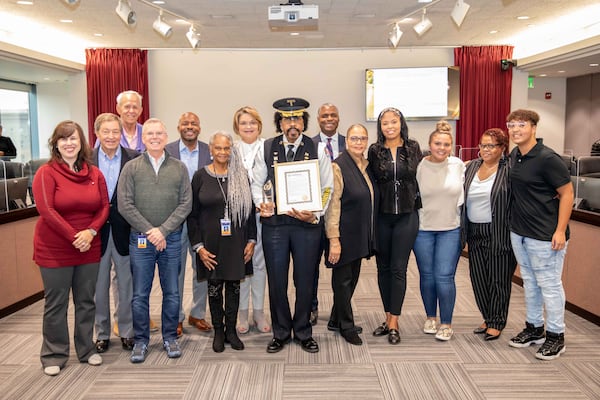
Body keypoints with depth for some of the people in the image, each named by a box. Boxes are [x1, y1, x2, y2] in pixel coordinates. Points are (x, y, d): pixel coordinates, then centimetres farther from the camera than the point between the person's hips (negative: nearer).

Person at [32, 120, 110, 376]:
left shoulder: (94, 173, 5)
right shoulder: (46, 173, -8)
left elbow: (104, 206, 3)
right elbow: (46, 210, -16)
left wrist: (90, 232, -14)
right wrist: (74, 236, -20)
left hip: (89, 249, 4)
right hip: (54, 250, -4)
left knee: (86, 301, 13)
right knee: (56, 304, 6)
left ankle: (86, 349, 27)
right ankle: (54, 355, 20)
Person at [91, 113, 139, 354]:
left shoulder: (134, 159, -3)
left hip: (125, 231, -1)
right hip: (96, 230, 1)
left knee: (127, 286, 10)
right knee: (98, 286, 13)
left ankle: (127, 332, 26)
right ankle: (102, 334, 29)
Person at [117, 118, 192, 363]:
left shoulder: (179, 168, 5)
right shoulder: (131, 168, 2)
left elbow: (185, 203, -2)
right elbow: (125, 204, -5)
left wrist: (163, 230, -11)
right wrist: (149, 231, -12)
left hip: (171, 239, 1)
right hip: (140, 239, -1)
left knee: (172, 292, 9)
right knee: (140, 294, 7)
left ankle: (170, 337, 25)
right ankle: (141, 340, 22)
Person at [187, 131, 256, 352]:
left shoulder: (240, 175, 3)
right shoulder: (201, 176, -1)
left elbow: (250, 209, 5)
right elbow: (192, 214, -1)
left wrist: (251, 240, 0)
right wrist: (198, 246, -6)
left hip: (236, 241, 1)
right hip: (211, 242, -1)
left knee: (234, 286, 9)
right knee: (214, 287, 8)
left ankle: (231, 330, 25)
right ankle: (218, 332, 24)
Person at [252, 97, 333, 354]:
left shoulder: (317, 149, 2)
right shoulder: (267, 148, 5)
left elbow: (327, 187, 3)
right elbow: (257, 183, 9)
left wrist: (315, 214, -9)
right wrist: (262, 204, -10)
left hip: (307, 224, 0)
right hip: (274, 223, 1)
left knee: (305, 281, 8)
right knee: (276, 281, 7)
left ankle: (303, 333, 27)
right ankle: (280, 333, 25)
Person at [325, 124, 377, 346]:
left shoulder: (368, 166, 9)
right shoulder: (338, 167, -14)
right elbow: (332, 205, -17)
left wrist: (370, 235, 15)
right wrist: (334, 240, -20)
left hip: (361, 235, 8)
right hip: (344, 235, -7)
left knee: (352, 278, 16)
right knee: (343, 281, 5)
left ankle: (336, 319, 33)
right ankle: (347, 326, 21)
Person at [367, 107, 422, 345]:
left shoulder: (413, 148, 2)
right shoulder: (374, 151, 2)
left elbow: (420, 176, 9)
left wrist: (418, 203, 5)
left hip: (407, 216, -1)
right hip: (382, 216, 1)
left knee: (398, 269, -1)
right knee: (383, 268, 9)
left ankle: (394, 323, 8)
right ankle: (388, 317, 23)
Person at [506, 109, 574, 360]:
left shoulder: (547, 159, -15)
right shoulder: (513, 156, 6)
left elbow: (567, 193, -13)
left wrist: (561, 230, -17)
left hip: (544, 236, -7)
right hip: (518, 232, 7)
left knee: (549, 284, 4)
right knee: (529, 282, 17)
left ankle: (556, 336, 18)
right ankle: (534, 328, 32)